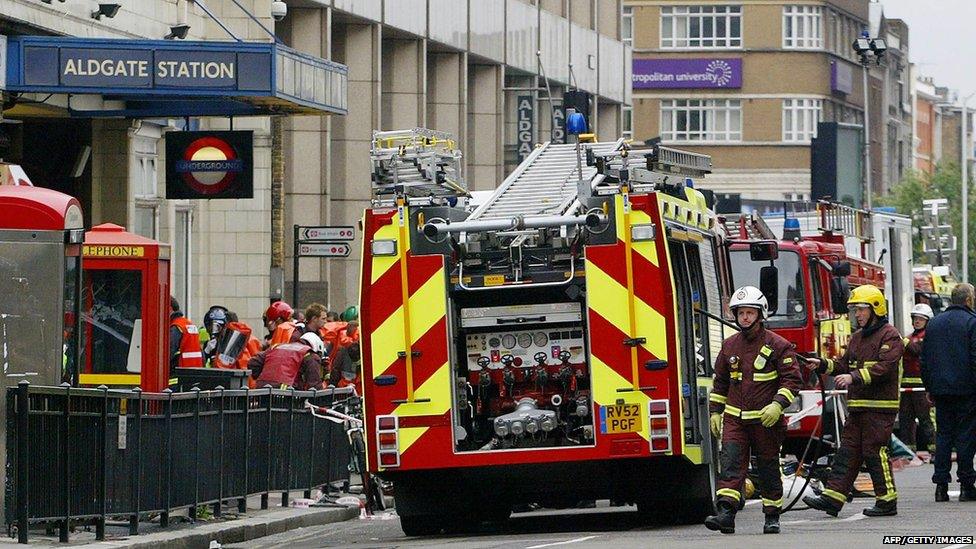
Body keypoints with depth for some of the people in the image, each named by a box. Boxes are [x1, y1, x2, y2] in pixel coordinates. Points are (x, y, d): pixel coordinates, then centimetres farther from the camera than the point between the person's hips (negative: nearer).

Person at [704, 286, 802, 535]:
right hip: (734, 419, 3)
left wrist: (778, 405, -20)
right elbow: (720, 382, 19)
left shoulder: (777, 345, -5)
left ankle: (772, 517, 17)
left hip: (766, 419, -3)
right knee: (730, 464, -13)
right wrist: (715, 411, 15)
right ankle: (726, 513, -23)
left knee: (768, 470, 6)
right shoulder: (729, 346, 9)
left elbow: (791, 379, -7)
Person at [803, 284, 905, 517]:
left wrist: (854, 377, -28)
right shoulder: (857, 337, 20)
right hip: (858, 406, 8)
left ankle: (888, 501, 1)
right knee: (847, 451, 4)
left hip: (880, 407, -8)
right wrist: (822, 365, 3)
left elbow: (884, 367, -20)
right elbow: (844, 365, 20)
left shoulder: (890, 336, -8)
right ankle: (833, 497, 0)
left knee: (875, 452, -6)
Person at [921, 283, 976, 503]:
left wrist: (929, 388, 20)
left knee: (943, 435, 8)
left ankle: (941, 485, 3)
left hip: (940, 390, 5)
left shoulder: (934, 323, 12)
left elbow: (925, 360, 15)